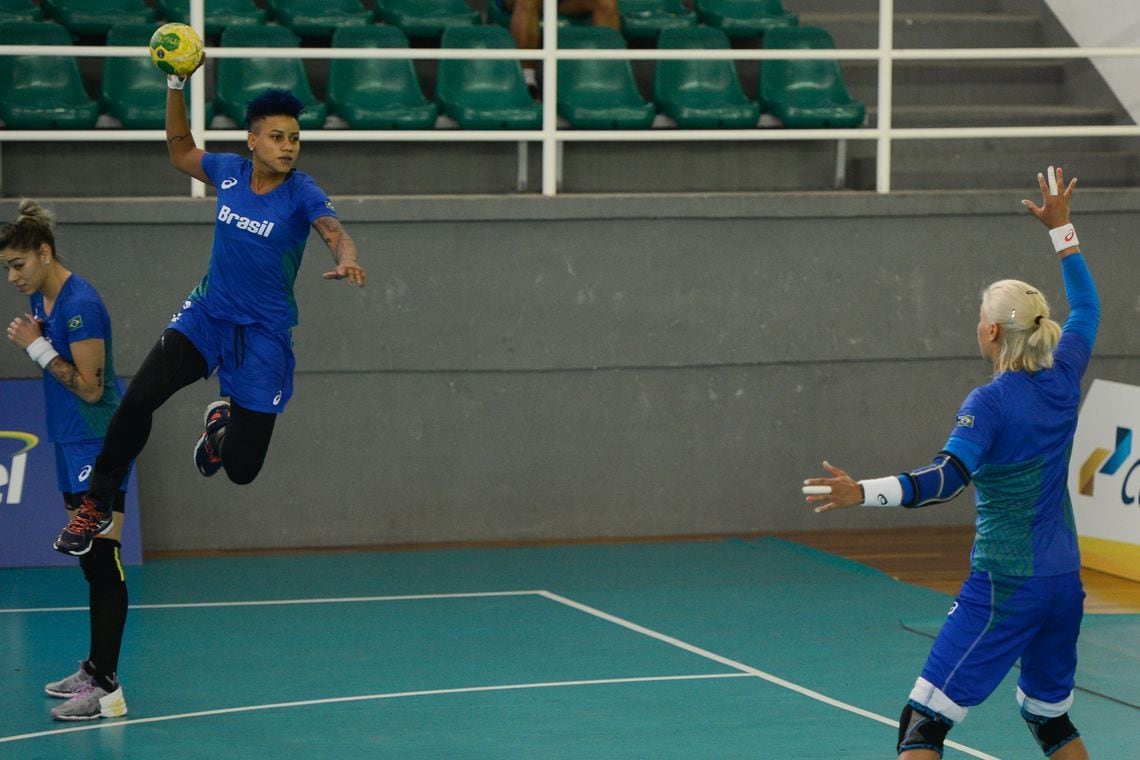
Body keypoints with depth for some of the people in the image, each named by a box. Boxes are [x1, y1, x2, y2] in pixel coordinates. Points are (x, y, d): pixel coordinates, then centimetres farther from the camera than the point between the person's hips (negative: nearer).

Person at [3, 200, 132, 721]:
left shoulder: (80, 305, -18)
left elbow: (90, 387, -19)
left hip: (98, 449, -9)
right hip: (71, 445, 9)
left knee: (103, 563, -10)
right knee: (92, 564, 15)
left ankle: (107, 688, -11)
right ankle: (94, 668, 23)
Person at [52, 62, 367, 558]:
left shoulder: (302, 193, -16)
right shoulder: (228, 171, -3)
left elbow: (335, 233, -35)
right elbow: (180, 152, 17)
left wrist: (346, 260, -58)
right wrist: (176, 87, 6)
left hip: (264, 335, -3)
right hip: (206, 314, 3)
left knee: (241, 471, -1)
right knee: (138, 397, -21)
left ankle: (222, 422, 38)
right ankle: (96, 506, -1)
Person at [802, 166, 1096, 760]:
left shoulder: (989, 404, -15)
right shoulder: (1063, 379, 3)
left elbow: (946, 479, -31)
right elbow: (1086, 306, 23)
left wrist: (863, 493, -40)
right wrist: (1061, 228, 30)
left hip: (1004, 587, -7)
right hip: (1063, 582, 7)